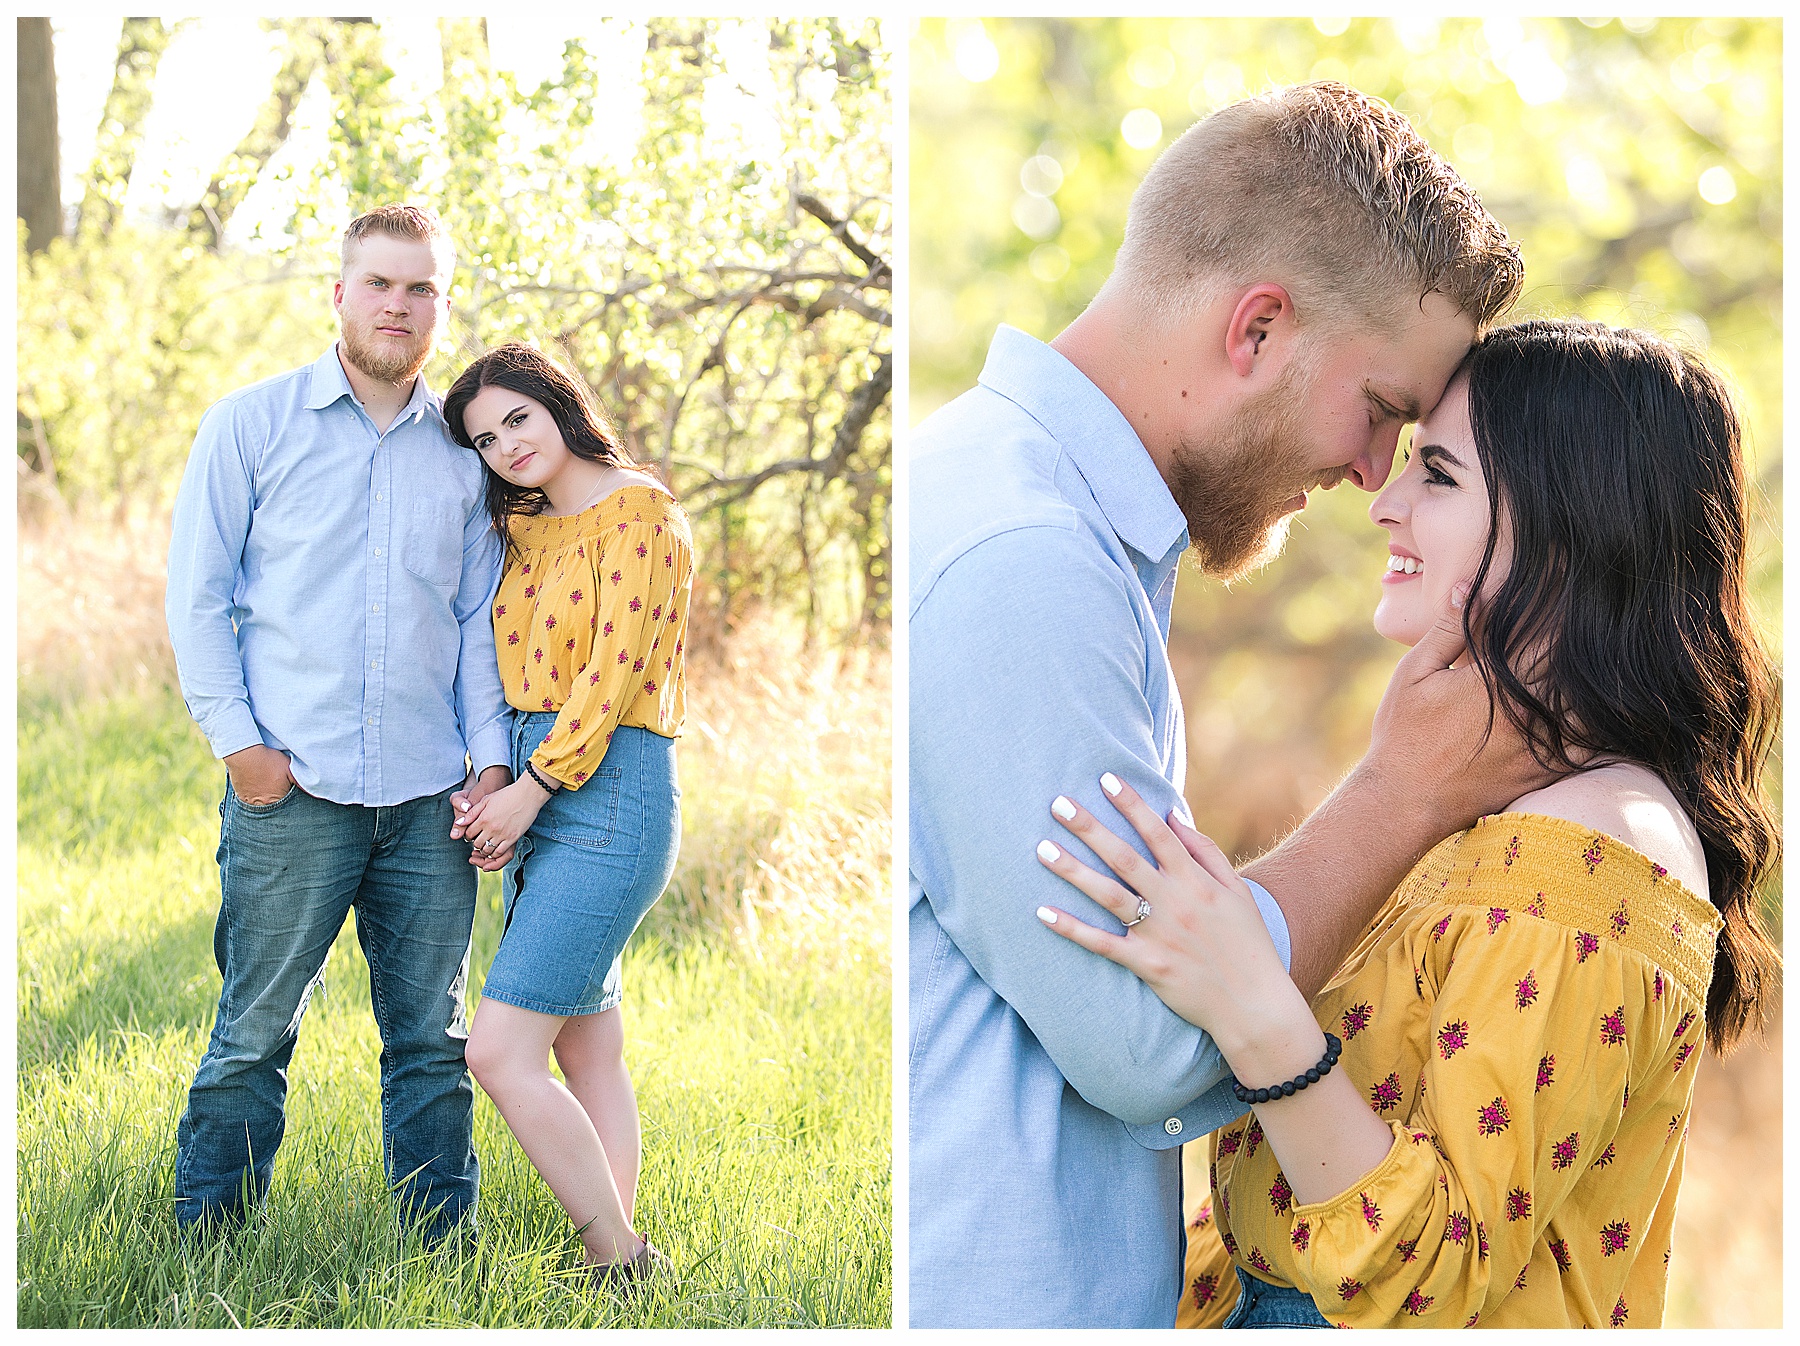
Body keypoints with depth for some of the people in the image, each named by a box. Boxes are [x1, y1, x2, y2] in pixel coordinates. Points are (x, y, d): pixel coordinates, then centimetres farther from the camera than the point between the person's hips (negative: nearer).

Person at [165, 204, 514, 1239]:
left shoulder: (465, 449, 13)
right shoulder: (251, 424, 5)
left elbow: (480, 618, 14)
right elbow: (197, 596, 3)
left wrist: (490, 756, 3)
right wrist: (237, 739, -6)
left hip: (430, 799, 3)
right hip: (293, 788, -3)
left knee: (432, 1037, 8)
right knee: (255, 1032, 1)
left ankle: (444, 1248, 17)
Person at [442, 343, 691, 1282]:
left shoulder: (639, 511, -8)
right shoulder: (525, 531, 17)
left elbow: (613, 672, -14)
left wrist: (530, 790, -13)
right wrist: (495, 788, 3)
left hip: (609, 787, -9)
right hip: (533, 794, 9)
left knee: (500, 1051, -14)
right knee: (588, 1051, 9)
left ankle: (622, 1264, -6)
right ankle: (616, 1251, 13)